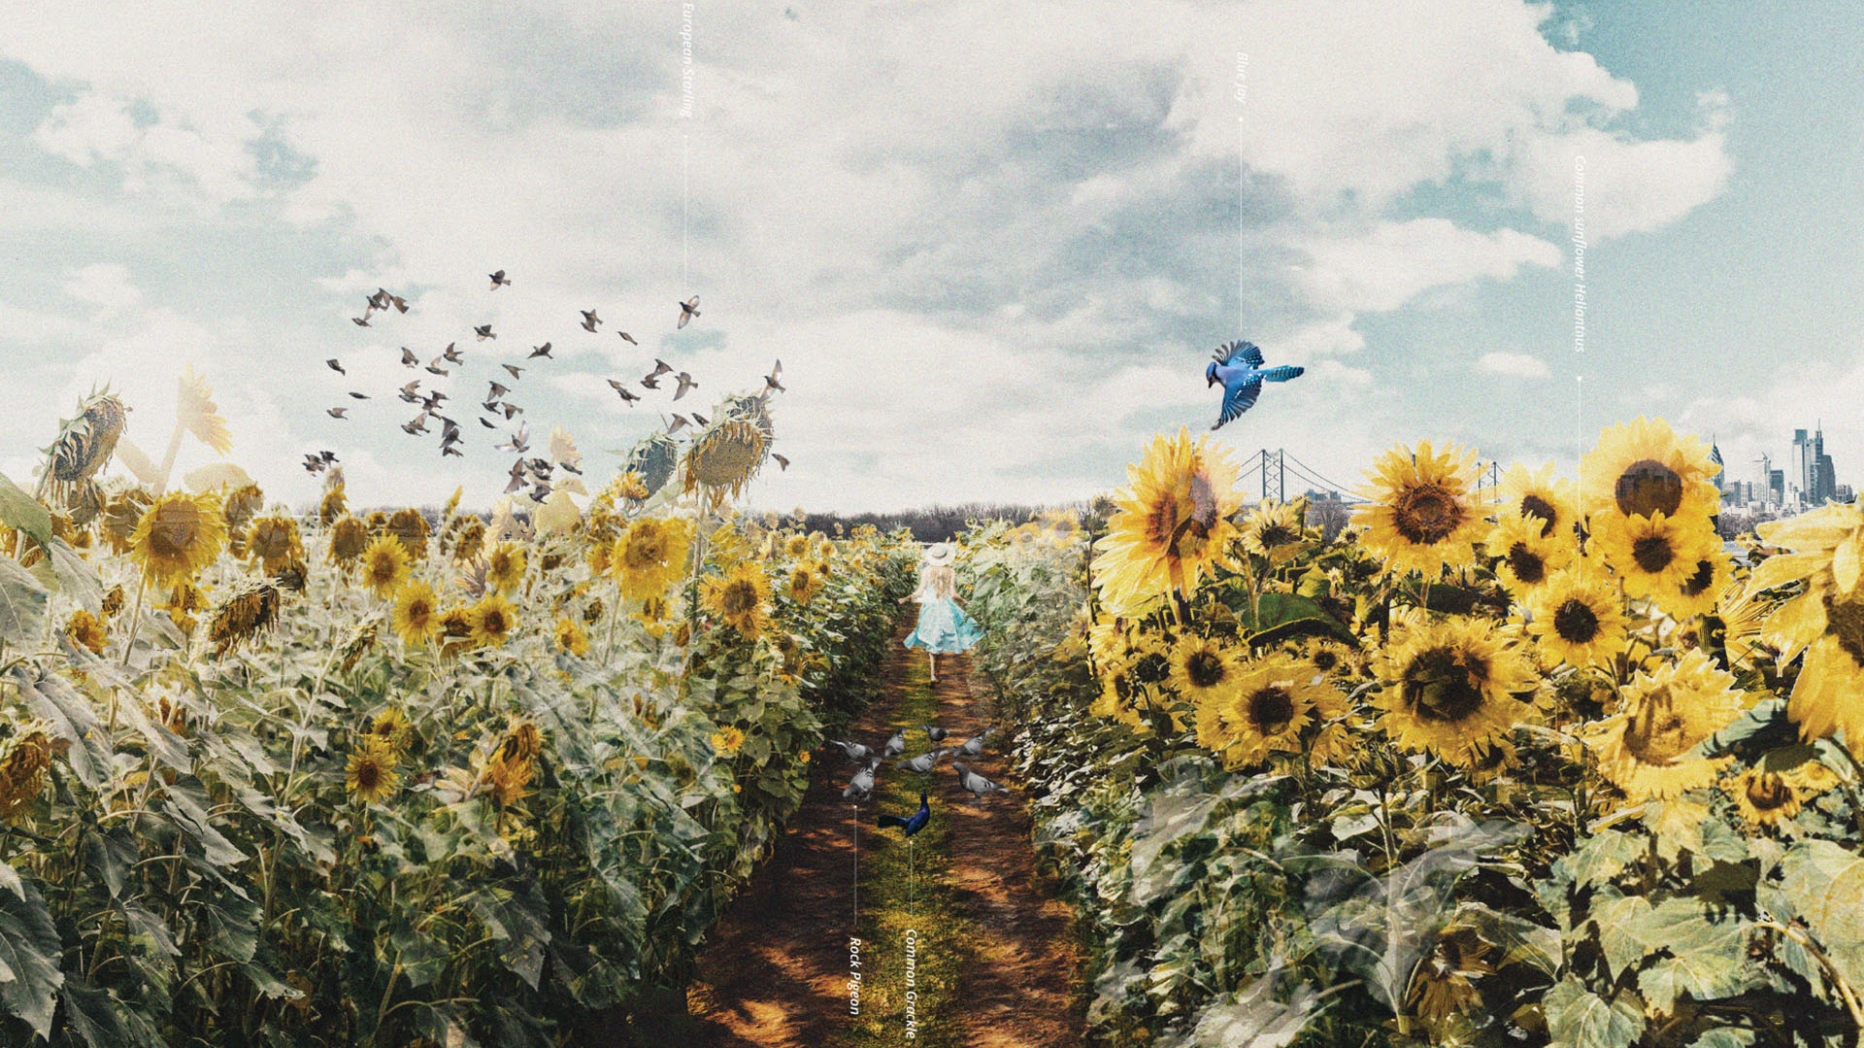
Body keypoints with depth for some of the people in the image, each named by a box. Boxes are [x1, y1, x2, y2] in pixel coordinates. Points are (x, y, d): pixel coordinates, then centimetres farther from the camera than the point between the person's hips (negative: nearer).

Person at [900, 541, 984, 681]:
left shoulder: (926, 571, -4)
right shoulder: (951, 573, -6)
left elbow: (920, 592, -4)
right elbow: (953, 594, -6)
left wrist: (906, 599, 6)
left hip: (929, 607, 1)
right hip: (946, 608, -1)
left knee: (931, 640, 4)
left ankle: (934, 672, -1)